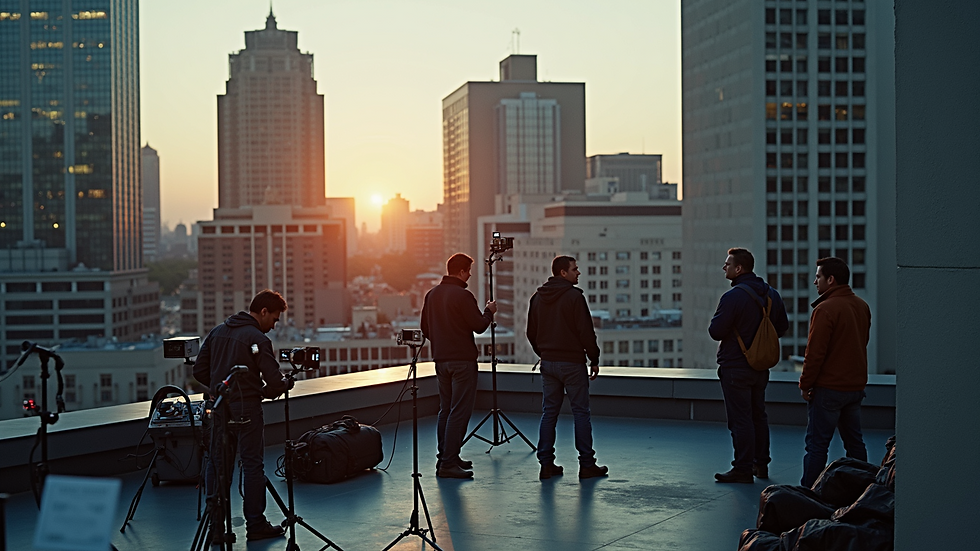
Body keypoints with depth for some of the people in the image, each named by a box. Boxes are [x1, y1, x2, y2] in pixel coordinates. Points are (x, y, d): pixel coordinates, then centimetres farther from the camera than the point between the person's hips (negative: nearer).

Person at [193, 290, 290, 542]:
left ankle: (216, 526, 11)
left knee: (217, 465, 10)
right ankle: (255, 525, 8)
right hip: (247, 410, -6)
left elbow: (199, 371, 12)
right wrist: (262, 393, 4)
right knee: (253, 465, 3)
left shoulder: (217, 332, 10)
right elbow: (275, 382, -16)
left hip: (219, 409, 6)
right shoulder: (258, 339, -12)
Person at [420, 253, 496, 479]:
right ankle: (448, 463, -10)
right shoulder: (462, 295, -15)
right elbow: (479, 325, -13)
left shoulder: (432, 295, 10)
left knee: (445, 410, 15)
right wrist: (489, 311, 5)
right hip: (462, 360, -8)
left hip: (441, 359, 8)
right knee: (459, 412, -7)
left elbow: (425, 329, 15)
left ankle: (446, 457, 19)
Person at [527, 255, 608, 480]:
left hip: (548, 363, 6)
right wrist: (594, 360, -5)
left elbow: (531, 333, 14)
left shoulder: (537, 298, 8)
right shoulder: (574, 296, -13)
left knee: (549, 413, 9)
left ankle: (546, 464, 8)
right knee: (581, 413, 1)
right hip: (572, 363, -6)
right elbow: (586, 332, -14)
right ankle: (587, 465, 3)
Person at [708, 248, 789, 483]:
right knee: (758, 415, 17)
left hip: (735, 367, -8)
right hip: (761, 366, 8)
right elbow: (782, 327, 15)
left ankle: (743, 469, -2)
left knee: (740, 419, -4)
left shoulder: (733, 296, -19)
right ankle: (761, 464, 24)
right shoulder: (771, 294, 6)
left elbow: (715, 331, -19)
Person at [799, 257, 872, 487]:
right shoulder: (862, 306, 10)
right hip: (856, 386, 8)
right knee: (854, 441, 14)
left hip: (828, 388, -8)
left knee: (817, 444, -3)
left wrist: (805, 384, -8)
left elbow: (815, 352, -17)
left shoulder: (826, 309, -17)